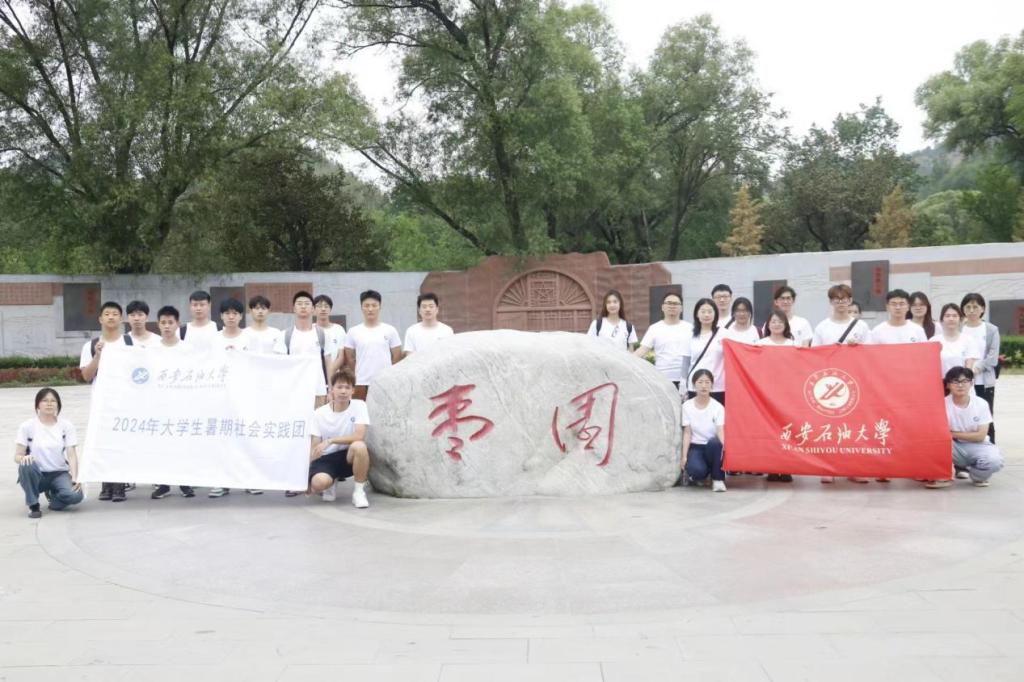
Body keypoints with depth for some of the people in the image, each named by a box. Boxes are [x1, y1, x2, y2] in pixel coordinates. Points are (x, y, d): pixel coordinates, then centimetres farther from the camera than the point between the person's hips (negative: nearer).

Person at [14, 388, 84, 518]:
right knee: (27, 465, -36)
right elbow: (17, 456, -6)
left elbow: (72, 455, -7)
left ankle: (53, 494, 8)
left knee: (76, 495, -29)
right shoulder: (27, 426, -3)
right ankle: (33, 505, -12)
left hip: (60, 474, 1)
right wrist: (24, 458, -31)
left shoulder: (67, 426, -1)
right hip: (37, 475, -1)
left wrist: (75, 477, -23)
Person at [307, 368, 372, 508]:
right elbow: (314, 448, -3)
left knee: (359, 446, -37)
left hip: (349, 457, -1)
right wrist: (307, 475, -8)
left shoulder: (359, 405, -8)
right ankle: (331, 482, 9)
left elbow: (359, 436, -21)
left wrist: (330, 441, -25)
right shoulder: (319, 413, -4)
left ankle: (359, 490, -14)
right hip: (327, 458, 1)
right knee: (318, 483, -32)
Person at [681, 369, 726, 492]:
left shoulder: (718, 407, -7)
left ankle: (718, 479, -18)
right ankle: (694, 475, 6)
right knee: (697, 470, -34)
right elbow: (687, 433, -2)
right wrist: (684, 457, -11)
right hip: (695, 447, 0)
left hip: (712, 448, 0)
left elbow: (720, 432, -15)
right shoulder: (687, 406, -3)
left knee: (714, 442, -38)